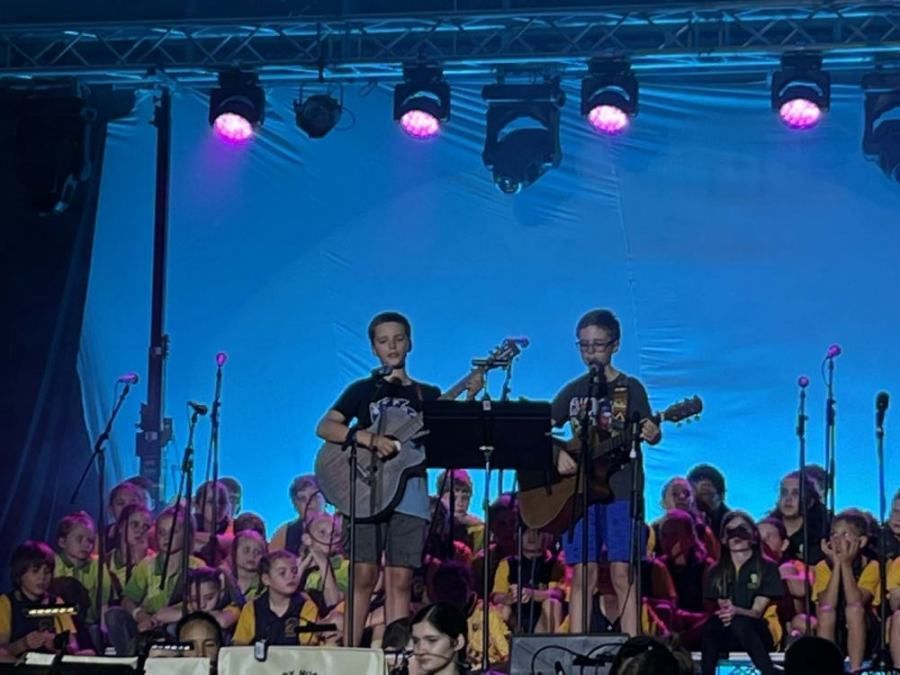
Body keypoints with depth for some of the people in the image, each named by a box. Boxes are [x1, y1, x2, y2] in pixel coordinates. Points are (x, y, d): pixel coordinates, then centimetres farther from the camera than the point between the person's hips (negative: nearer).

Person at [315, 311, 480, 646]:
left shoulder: (427, 395, 15)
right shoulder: (362, 390, 10)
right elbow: (324, 427, -2)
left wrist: (469, 400, -7)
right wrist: (369, 438, -17)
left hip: (410, 495, 2)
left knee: (400, 581, -2)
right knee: (364, 577, -8)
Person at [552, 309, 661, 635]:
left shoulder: (630, 388, 4)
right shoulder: (573, 390, 13)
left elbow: (648, 431, -3)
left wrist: (652, 434, -27)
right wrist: (558, 454, -7)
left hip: (620, 491, -3)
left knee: (621, 573, -8)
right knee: (583, 575, 1)